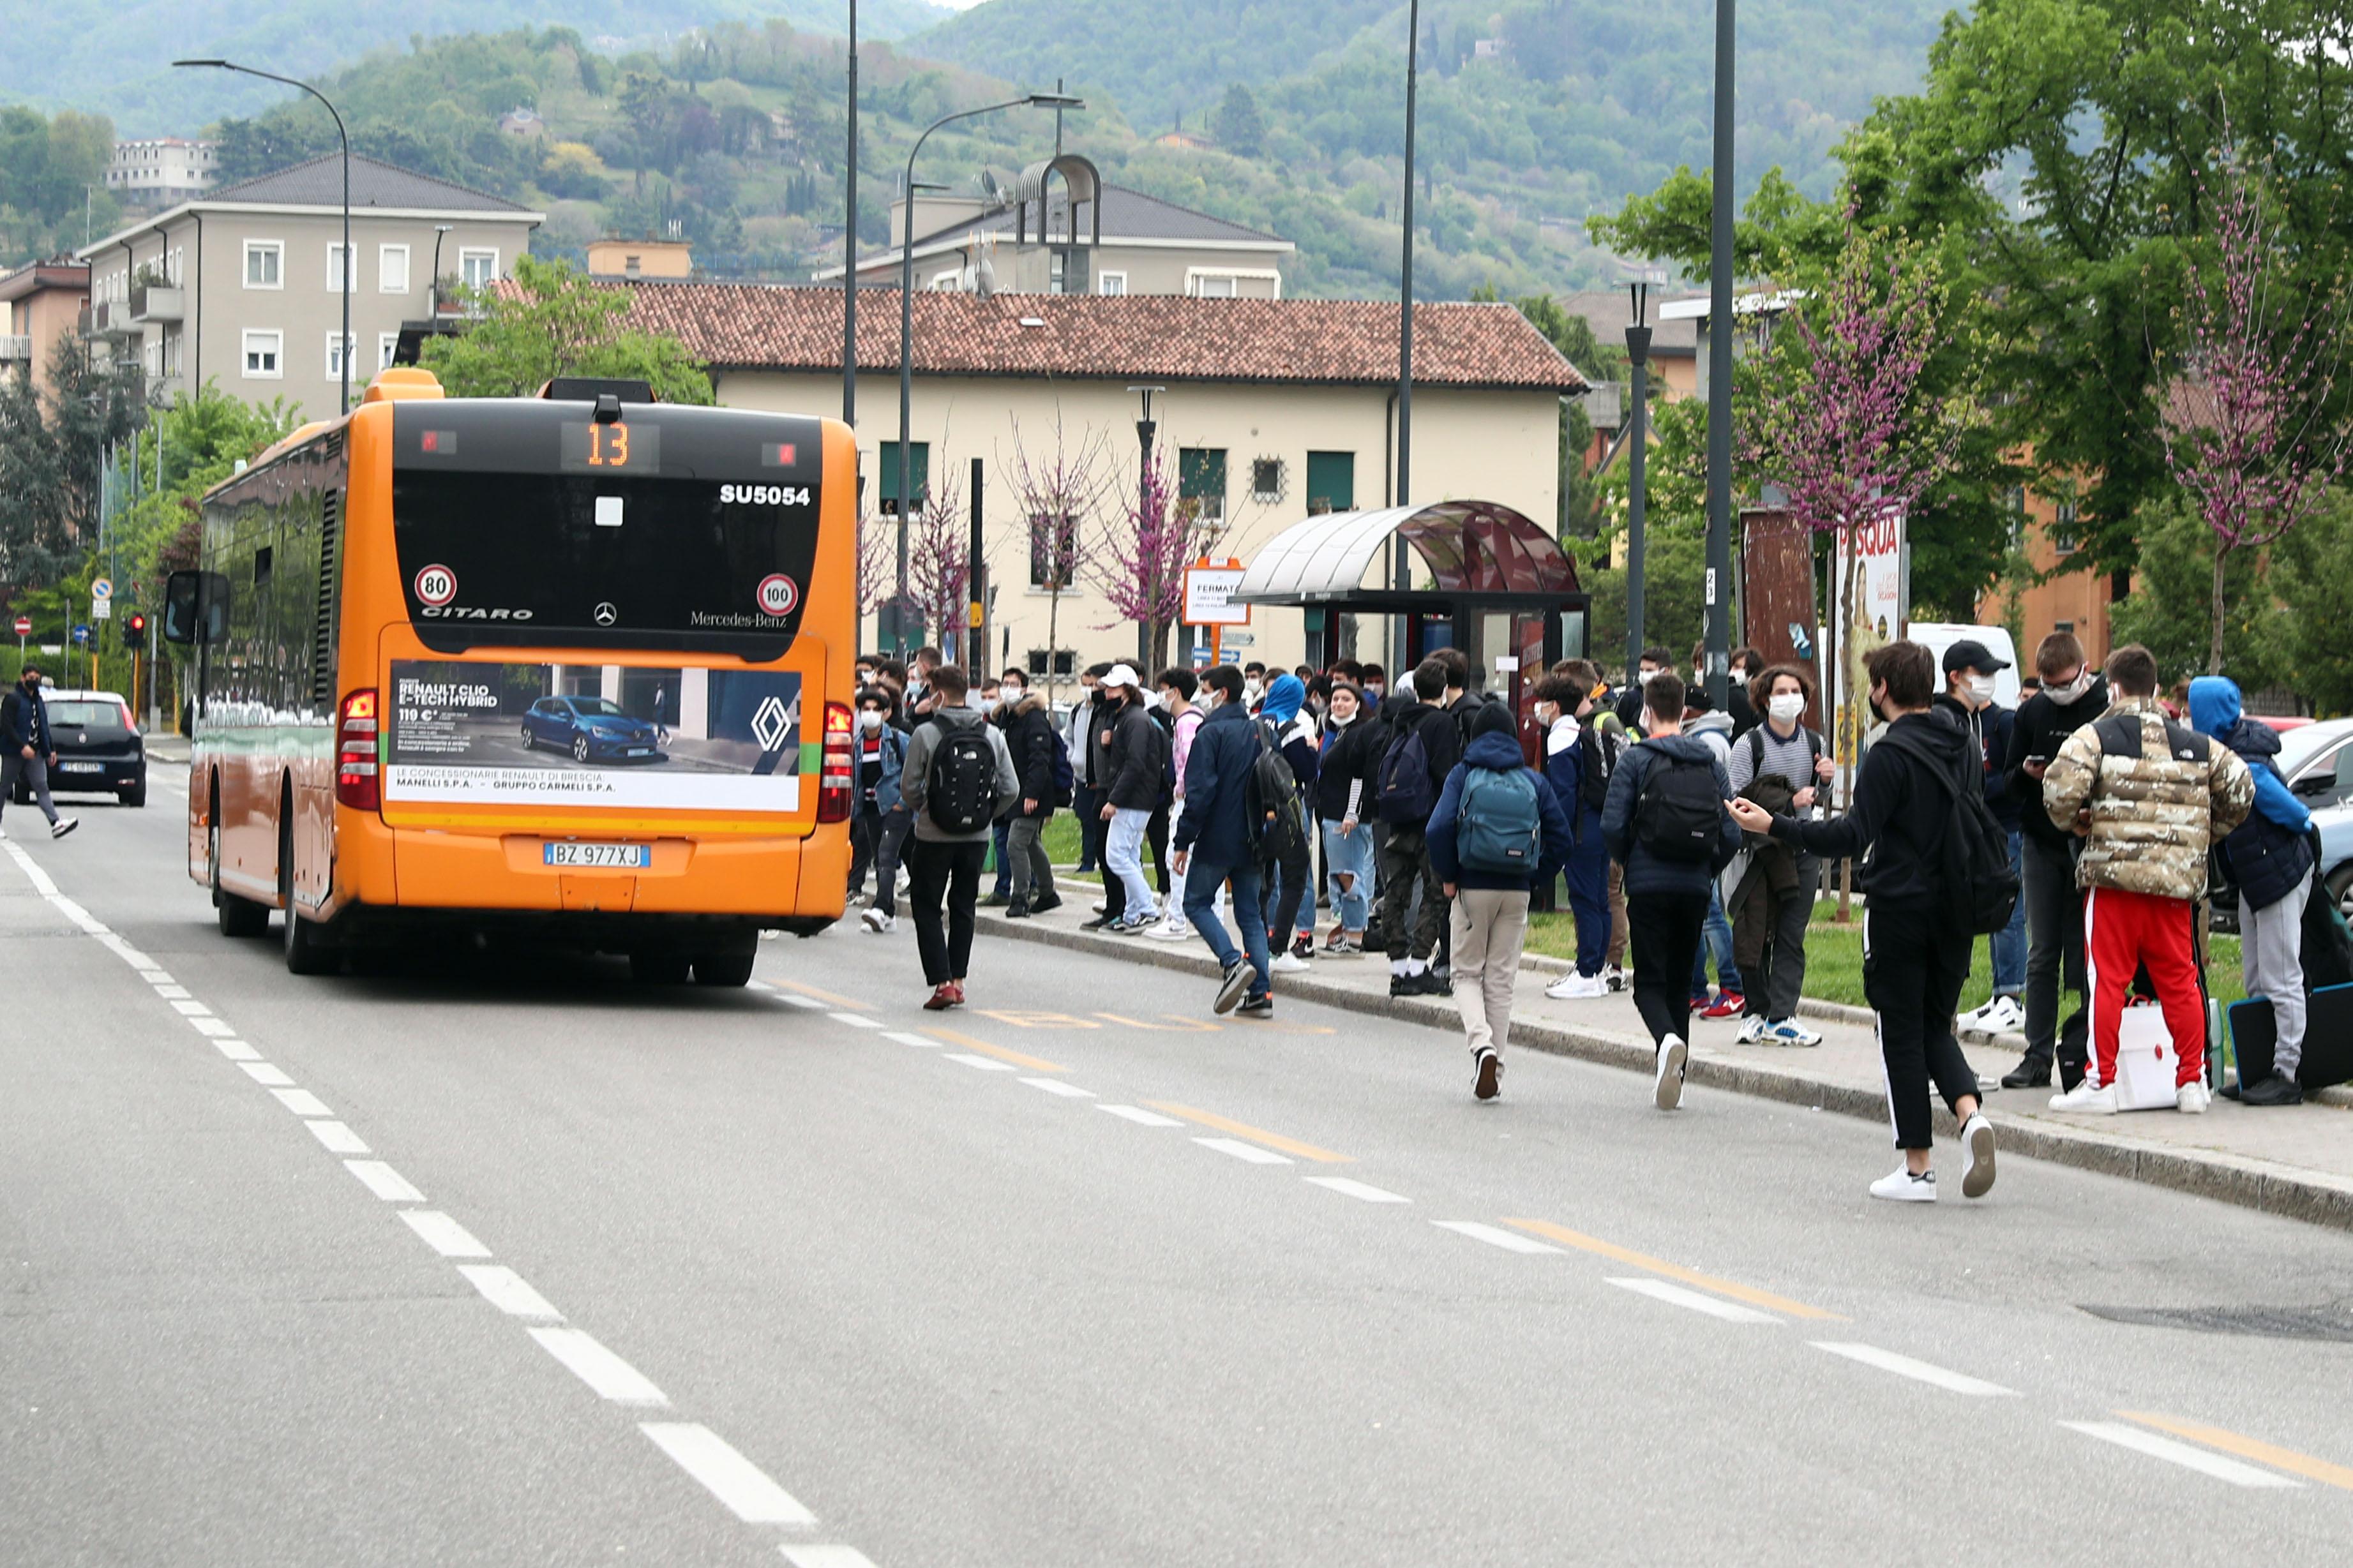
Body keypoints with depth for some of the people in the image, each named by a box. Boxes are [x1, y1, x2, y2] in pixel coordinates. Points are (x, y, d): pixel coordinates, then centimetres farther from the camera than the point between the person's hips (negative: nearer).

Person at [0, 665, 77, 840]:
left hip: (34, 753, 6)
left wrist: (51, 749, 18)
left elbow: (43, 727, 24)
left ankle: (56, 823, -19)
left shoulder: (38, 701, 16)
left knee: (41, 787, -6)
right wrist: (22, 746, -24)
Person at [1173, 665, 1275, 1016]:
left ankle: (1232, 963, -15)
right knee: (1251, 913, 10)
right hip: (1251, 841, 6)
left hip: (1216, 840, -6)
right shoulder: (1258, 733, 10)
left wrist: (1183, 842, -13)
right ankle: (1261, 992, 2)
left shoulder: (1212, 733, -11)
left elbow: (1200, 792, -16)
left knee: (1196, 903, 6)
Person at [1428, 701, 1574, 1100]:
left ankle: (1482, 1043, -17)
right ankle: (1494, 1068, 10)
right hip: (1516, 891, 2)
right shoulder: (1533, 780, 4)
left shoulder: (1463, 775, -3)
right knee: (1501, 980, 10)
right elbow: (1560, 835, 1)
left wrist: (1448, 877, -3)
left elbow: (1440, 828, -14)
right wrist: (1536, 877, 8)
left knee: (1467, 973, 9)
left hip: (1472, 887, -2)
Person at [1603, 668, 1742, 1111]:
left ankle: (1667, 1040, -30)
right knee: (1680, 982, 14)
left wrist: (1627, 862, 9)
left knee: (1650, 982, 0)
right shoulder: (1710, 762, 6)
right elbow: (1732, 833, 1)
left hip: (1648, 887, -4)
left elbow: (1612, 825, -11)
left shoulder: (1636, 759, -5)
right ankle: (1670, 1078, 14)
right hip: (1695, 889, 4)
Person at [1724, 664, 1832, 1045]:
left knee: (1792, 937, -1)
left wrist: (1825, 781, -1)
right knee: (1757, 936, 1)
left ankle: (1780, 1017, -3)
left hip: (1803, 851, 3)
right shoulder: (1748, 745, -5)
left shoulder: (1814, 744, 9)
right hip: (1760, 851, -3)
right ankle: (1758, 1011, 11)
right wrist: (1788, 804, -16)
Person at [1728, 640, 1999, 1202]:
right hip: (1956, 910, 6)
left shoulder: (1891, 754, -15)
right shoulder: (1962, 748, 8)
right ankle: (1970, 1114, -9)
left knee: (1901, 1034, 3)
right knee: (1936, 1026, 17)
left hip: (1902, 908, -6)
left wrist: (1775, 825, -18)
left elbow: (1854, 836, -19)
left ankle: (1918, 1168, 4)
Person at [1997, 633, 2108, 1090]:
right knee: (2042, 954, 5)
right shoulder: (2031, 713, 8)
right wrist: (2028, 774, -10)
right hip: (2042, 846, 4)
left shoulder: (2108, 709, -4)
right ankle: (2038, 1056, 7)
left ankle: (2078, 1052, 3)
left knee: (2083, 953, -2)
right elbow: (2009, 780, 12)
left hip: (2090, 845, -4)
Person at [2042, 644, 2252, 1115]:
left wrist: (2075, 822, 5)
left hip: (2113, 879, -4)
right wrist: (2206, 835, 22)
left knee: (2107, 979, 0)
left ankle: (2101, 1084, 0)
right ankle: (2192, 1082, 12)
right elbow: (2240, 789, 11)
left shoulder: (2095, 737, -2)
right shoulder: (2196, 745, 13)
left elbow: (2060, 791, -15)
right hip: (2176, 882, 4)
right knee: (2179, 982, 10)